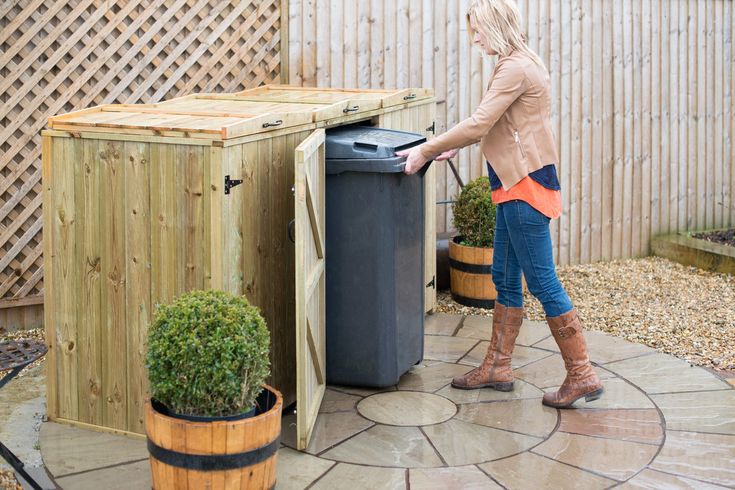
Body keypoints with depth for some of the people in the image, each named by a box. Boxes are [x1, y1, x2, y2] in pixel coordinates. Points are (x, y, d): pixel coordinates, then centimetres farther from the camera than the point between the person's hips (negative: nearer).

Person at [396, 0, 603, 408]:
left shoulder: (515, 69, -17)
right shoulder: (520, 63, 14)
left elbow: (477, 125, -21)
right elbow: (495, 126, 22)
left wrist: (426, 151, -14)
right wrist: (453, 146, 16)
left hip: (526, 185, -11)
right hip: (517, 184, 11)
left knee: (542, 282, -6)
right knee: (505, 277, 15)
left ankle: (582, 375, 0)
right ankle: (497, 367, 24)